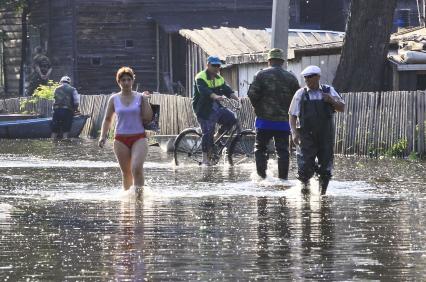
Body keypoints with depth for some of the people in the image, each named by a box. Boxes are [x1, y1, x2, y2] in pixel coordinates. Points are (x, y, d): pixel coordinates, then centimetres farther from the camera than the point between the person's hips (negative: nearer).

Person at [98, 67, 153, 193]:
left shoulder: (140, 97, 1)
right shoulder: (114, 99, 5)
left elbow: (148, 118, -3)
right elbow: (107, 119, 11)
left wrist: (146, 101, -7)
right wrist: (103, 136, -1)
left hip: (139, 138, -2)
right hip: (121, 139, 2)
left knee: (137, 168, -20)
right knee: (126, 172, 5)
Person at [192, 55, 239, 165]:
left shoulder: (219, 79, 13)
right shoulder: (201, 78, -11)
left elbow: (227, 89, 1)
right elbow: (204, 90, -30)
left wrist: (237, 98, -17)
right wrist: (216, 96, -47)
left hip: (216, 107, 7)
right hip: (203, 109, -7)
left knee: (231, 118, -13)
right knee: (208, 132, -12)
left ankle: (216, 137, 5)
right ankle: (205, 158, -4)